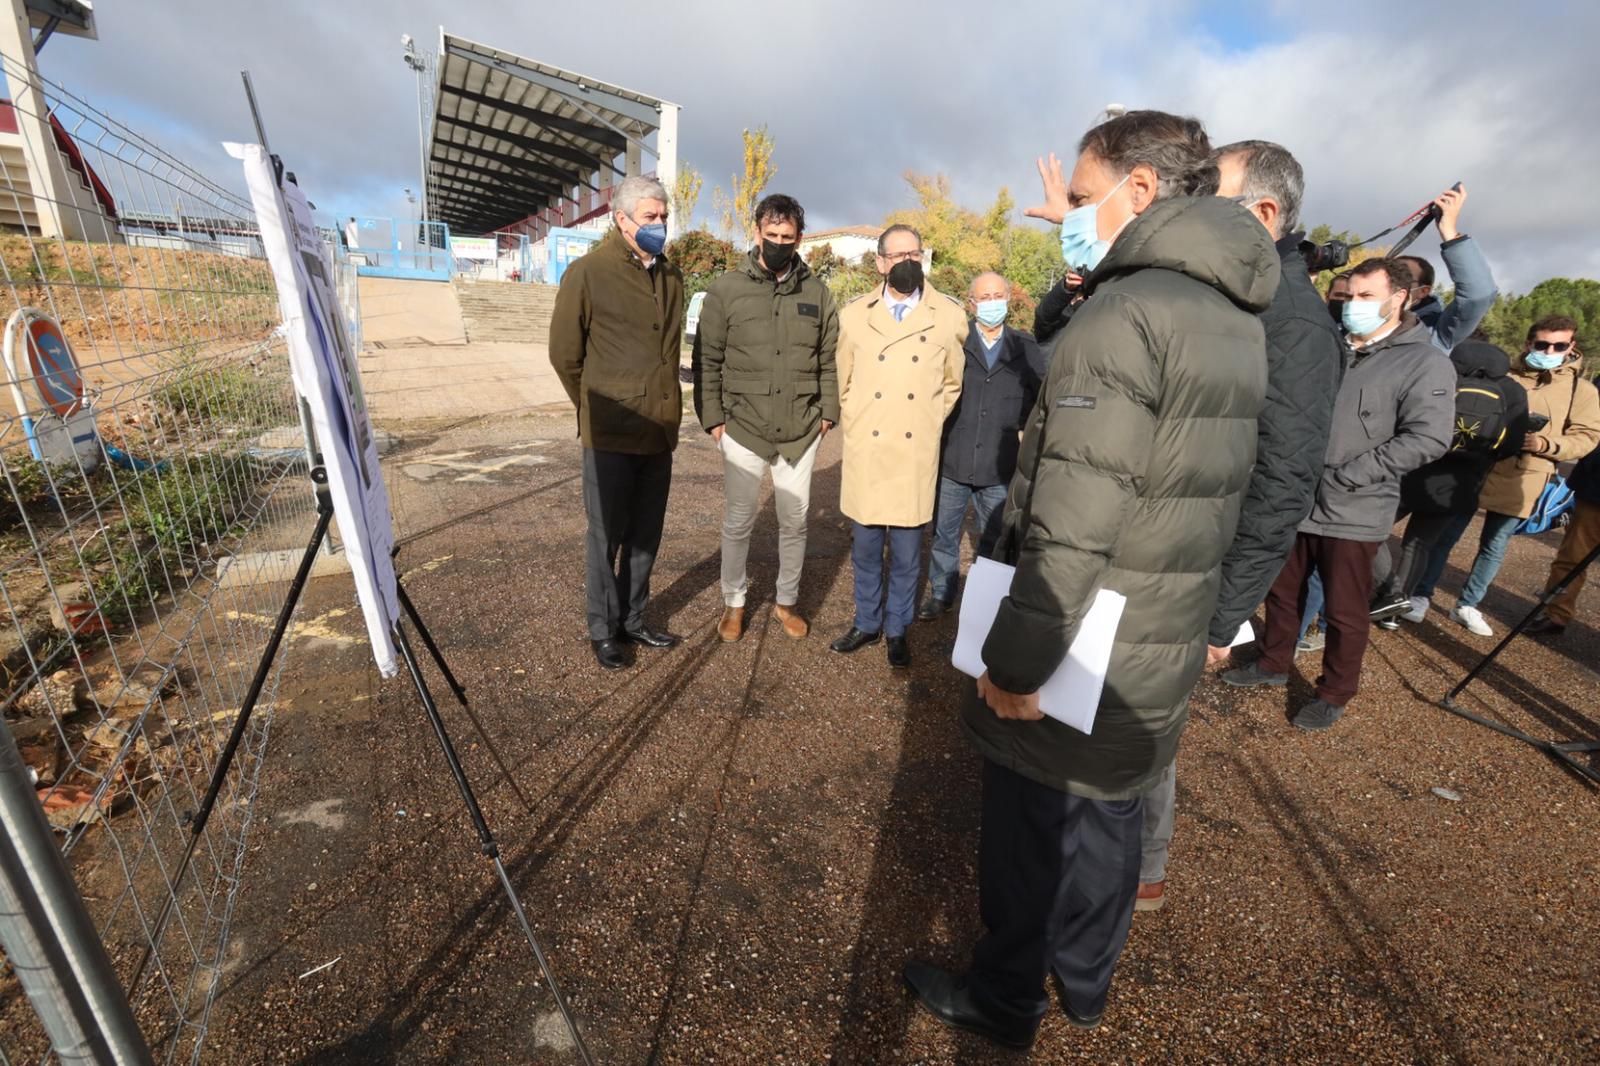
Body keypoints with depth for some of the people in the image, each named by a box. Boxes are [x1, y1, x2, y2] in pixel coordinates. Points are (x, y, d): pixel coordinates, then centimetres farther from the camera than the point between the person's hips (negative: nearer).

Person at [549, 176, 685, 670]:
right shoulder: (587, 274, -7)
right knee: (607, 536, 5)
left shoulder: (670, 276, 10)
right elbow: (564, 354, -2)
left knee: (646, 535, 14)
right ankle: (603, 631, 22)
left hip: (660, 430, 5)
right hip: (611, 433, -5)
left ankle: (633, 620, 31)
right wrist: (598, 408, 7)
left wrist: (663, 405, 12)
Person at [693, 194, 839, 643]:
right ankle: (734, 602, 27)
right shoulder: (726, 289, -1)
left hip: (801, 432, 2)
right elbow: (707, 360, 0)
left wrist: (828, 412, 3)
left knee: (795, 521, 11)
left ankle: (786, 601, 30)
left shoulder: (817, 292, 5)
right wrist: (712, 417, -5)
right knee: (738, 522, 8)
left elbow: (829, 361, 10)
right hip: (742, 429, -2)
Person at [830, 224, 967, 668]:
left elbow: (952, 383, 13)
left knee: (906, 553, 7)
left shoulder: (950, 316, 2)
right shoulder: (854, 315, 5)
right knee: (865, 548, 11)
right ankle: (867, 623, 29)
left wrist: (929, 426, 9)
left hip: (916, 454, -1)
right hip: (865, 452, 1)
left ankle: (897, 630, 25)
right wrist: (856, 426, 9)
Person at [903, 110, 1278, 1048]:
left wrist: (1015, 661, -17)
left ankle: (1003, 1003, 36)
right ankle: (1085, 981, 46)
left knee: (1029, 834, 12)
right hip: (1163, 654, 8)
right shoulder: (1238, 316, 8)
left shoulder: (1123, 314, -20)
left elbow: (1072, 530, -26)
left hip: (1079, 659, -8)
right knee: (1107, 820, 24)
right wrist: (1084, 233, 30)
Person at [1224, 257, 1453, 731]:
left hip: (1353, 513, -5)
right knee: (1281, 592, 16)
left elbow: (1428, 438, -15)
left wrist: (1349, 475, -20)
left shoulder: (1425, 363, -6)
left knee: (1344, 612, 6)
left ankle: (1335, 694, 23)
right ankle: (1273, 664, 34)